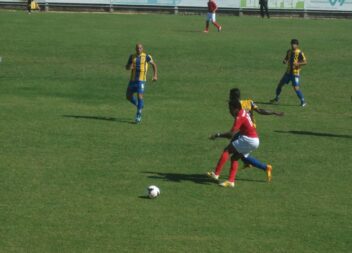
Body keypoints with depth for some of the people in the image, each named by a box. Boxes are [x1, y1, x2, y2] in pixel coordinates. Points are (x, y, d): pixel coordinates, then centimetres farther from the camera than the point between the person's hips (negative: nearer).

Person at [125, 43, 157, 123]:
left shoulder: (146, 56, -4)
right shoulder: (132, 57, 7)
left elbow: (154, 65, 7)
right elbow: (127, 67, 10)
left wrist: (155, 75, -4)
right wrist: (130, 67, -15)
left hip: (141, 81, -5)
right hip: (133, 80, 5)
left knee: (139, 97, -15)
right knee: (128, 96, 7)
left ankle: (139, 115, -4)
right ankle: (139, 106, 32)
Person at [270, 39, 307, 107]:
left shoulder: (300, 53, -12)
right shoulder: (289, 52, 8)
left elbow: (305, 62, -13)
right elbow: (285, 59, 20)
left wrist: (297, 64, -28)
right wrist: (284, 61, -5)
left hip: (295, 73, -7)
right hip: (288, 72, 7)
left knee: (296, 88, -16)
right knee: (280, 84, 11)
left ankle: (303, 102, -4)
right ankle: (276, 99, 29)